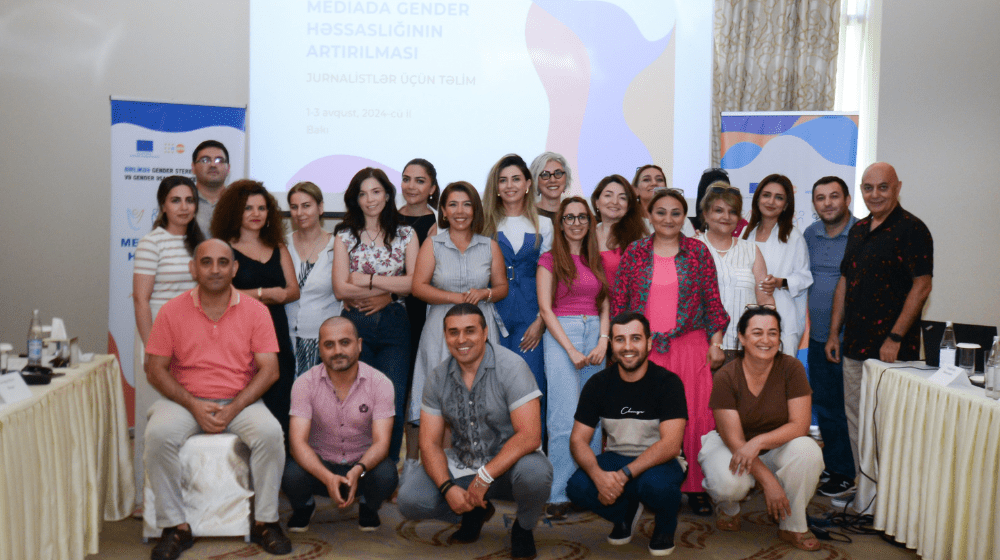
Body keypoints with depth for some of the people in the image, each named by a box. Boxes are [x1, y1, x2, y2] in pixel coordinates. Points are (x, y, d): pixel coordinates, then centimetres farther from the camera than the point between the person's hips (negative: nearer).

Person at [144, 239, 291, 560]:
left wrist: (233, 409, -16)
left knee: (270, 432, -29)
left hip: (240, 401, 0)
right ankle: (175, 527, -14)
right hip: (185, 401, 1)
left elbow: (269, 370, -4)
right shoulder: (172, 311, 2)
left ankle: (265, 522, -11)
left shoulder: (255, 311, 1)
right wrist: (193, 406, -14)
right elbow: (155, 369, 0)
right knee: (158, 434, -29)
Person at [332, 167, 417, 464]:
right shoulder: (345, 236, 8)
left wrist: (368, 279, -6)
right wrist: (390, 289, -5)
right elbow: (340, 289, -3)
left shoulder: (406, 234, 10)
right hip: (355, 325, 0)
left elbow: (415, 282, -3)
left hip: (395, 327, 0)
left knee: (393, 401, -5)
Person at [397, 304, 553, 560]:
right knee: (409, 500, -16)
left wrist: (485, 477, -26)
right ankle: (476, 511, 14)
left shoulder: (510, 367, -17)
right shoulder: (438, 378, -1)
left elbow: (529, 436, -23)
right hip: (461, 463, 4)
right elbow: (429, 443, -1)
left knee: (534, 472, -37)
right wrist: (447, 488, -18)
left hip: (510, 462, -4)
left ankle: (523, 528, -1)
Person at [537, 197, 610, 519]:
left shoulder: (597, 261, 16)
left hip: (595, 335, 4)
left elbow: (605, 306, 14)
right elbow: (546, 308, -3)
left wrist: (603, 341, -4)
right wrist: (571, 350, -11)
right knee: (564, 417, -11)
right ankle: (559, 495, -8)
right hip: (560, 335, -4)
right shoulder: (550, 260, 3)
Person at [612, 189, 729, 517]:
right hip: (644, 347, 0)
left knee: (695, 416, -2)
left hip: (690, 345, 0)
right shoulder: (635, 252, 7)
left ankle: (694, 487, 9)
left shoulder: (698, 252, 7)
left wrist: (716, 341, 2)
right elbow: (619, 300, 9)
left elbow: (712, 300, 7)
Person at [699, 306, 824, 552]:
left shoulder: (791, 368, -12)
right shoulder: (726, 377, -16)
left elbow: (800, 425, -16)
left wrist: (758, 442, -32)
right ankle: (728, 509, 7)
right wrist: (768, 481, -28)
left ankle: (792, 527, -8)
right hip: (734, 448, -2)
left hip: (778, 447, 2)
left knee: (807, 450, -31)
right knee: (728, 483, -35)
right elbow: (734, 440, -18)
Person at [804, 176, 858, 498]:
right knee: (823, 405, 15)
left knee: (848, 408, 3)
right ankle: (832, 466, 29)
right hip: (818, 337, 6)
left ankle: (850, 475, 15)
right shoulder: (810, 234, 9)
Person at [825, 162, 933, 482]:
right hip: (854, 345, 8)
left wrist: (895, 338, -17)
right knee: (856, 421, 14)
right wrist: (833, 333, 14)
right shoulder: (858, 230, 14)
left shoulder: (911, 229, -9)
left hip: (891, 348, -8)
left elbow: (921, 287, -14)